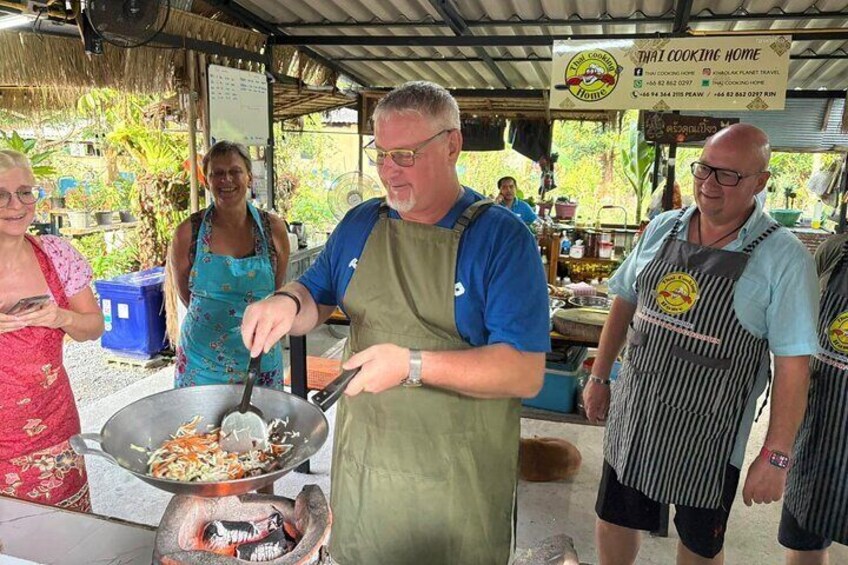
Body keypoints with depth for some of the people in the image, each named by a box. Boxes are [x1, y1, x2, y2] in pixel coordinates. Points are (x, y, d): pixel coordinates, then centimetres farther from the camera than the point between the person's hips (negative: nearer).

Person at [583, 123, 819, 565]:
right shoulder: (661, 229, 0)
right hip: (632, 417, 4)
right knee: (613, 520, 18)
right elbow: (624, 303, 8)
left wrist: (776, 456, -12)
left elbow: (792, 363, -12)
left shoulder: (783, 258, -13)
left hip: (708, 435, -3)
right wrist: (599, 378, 9)